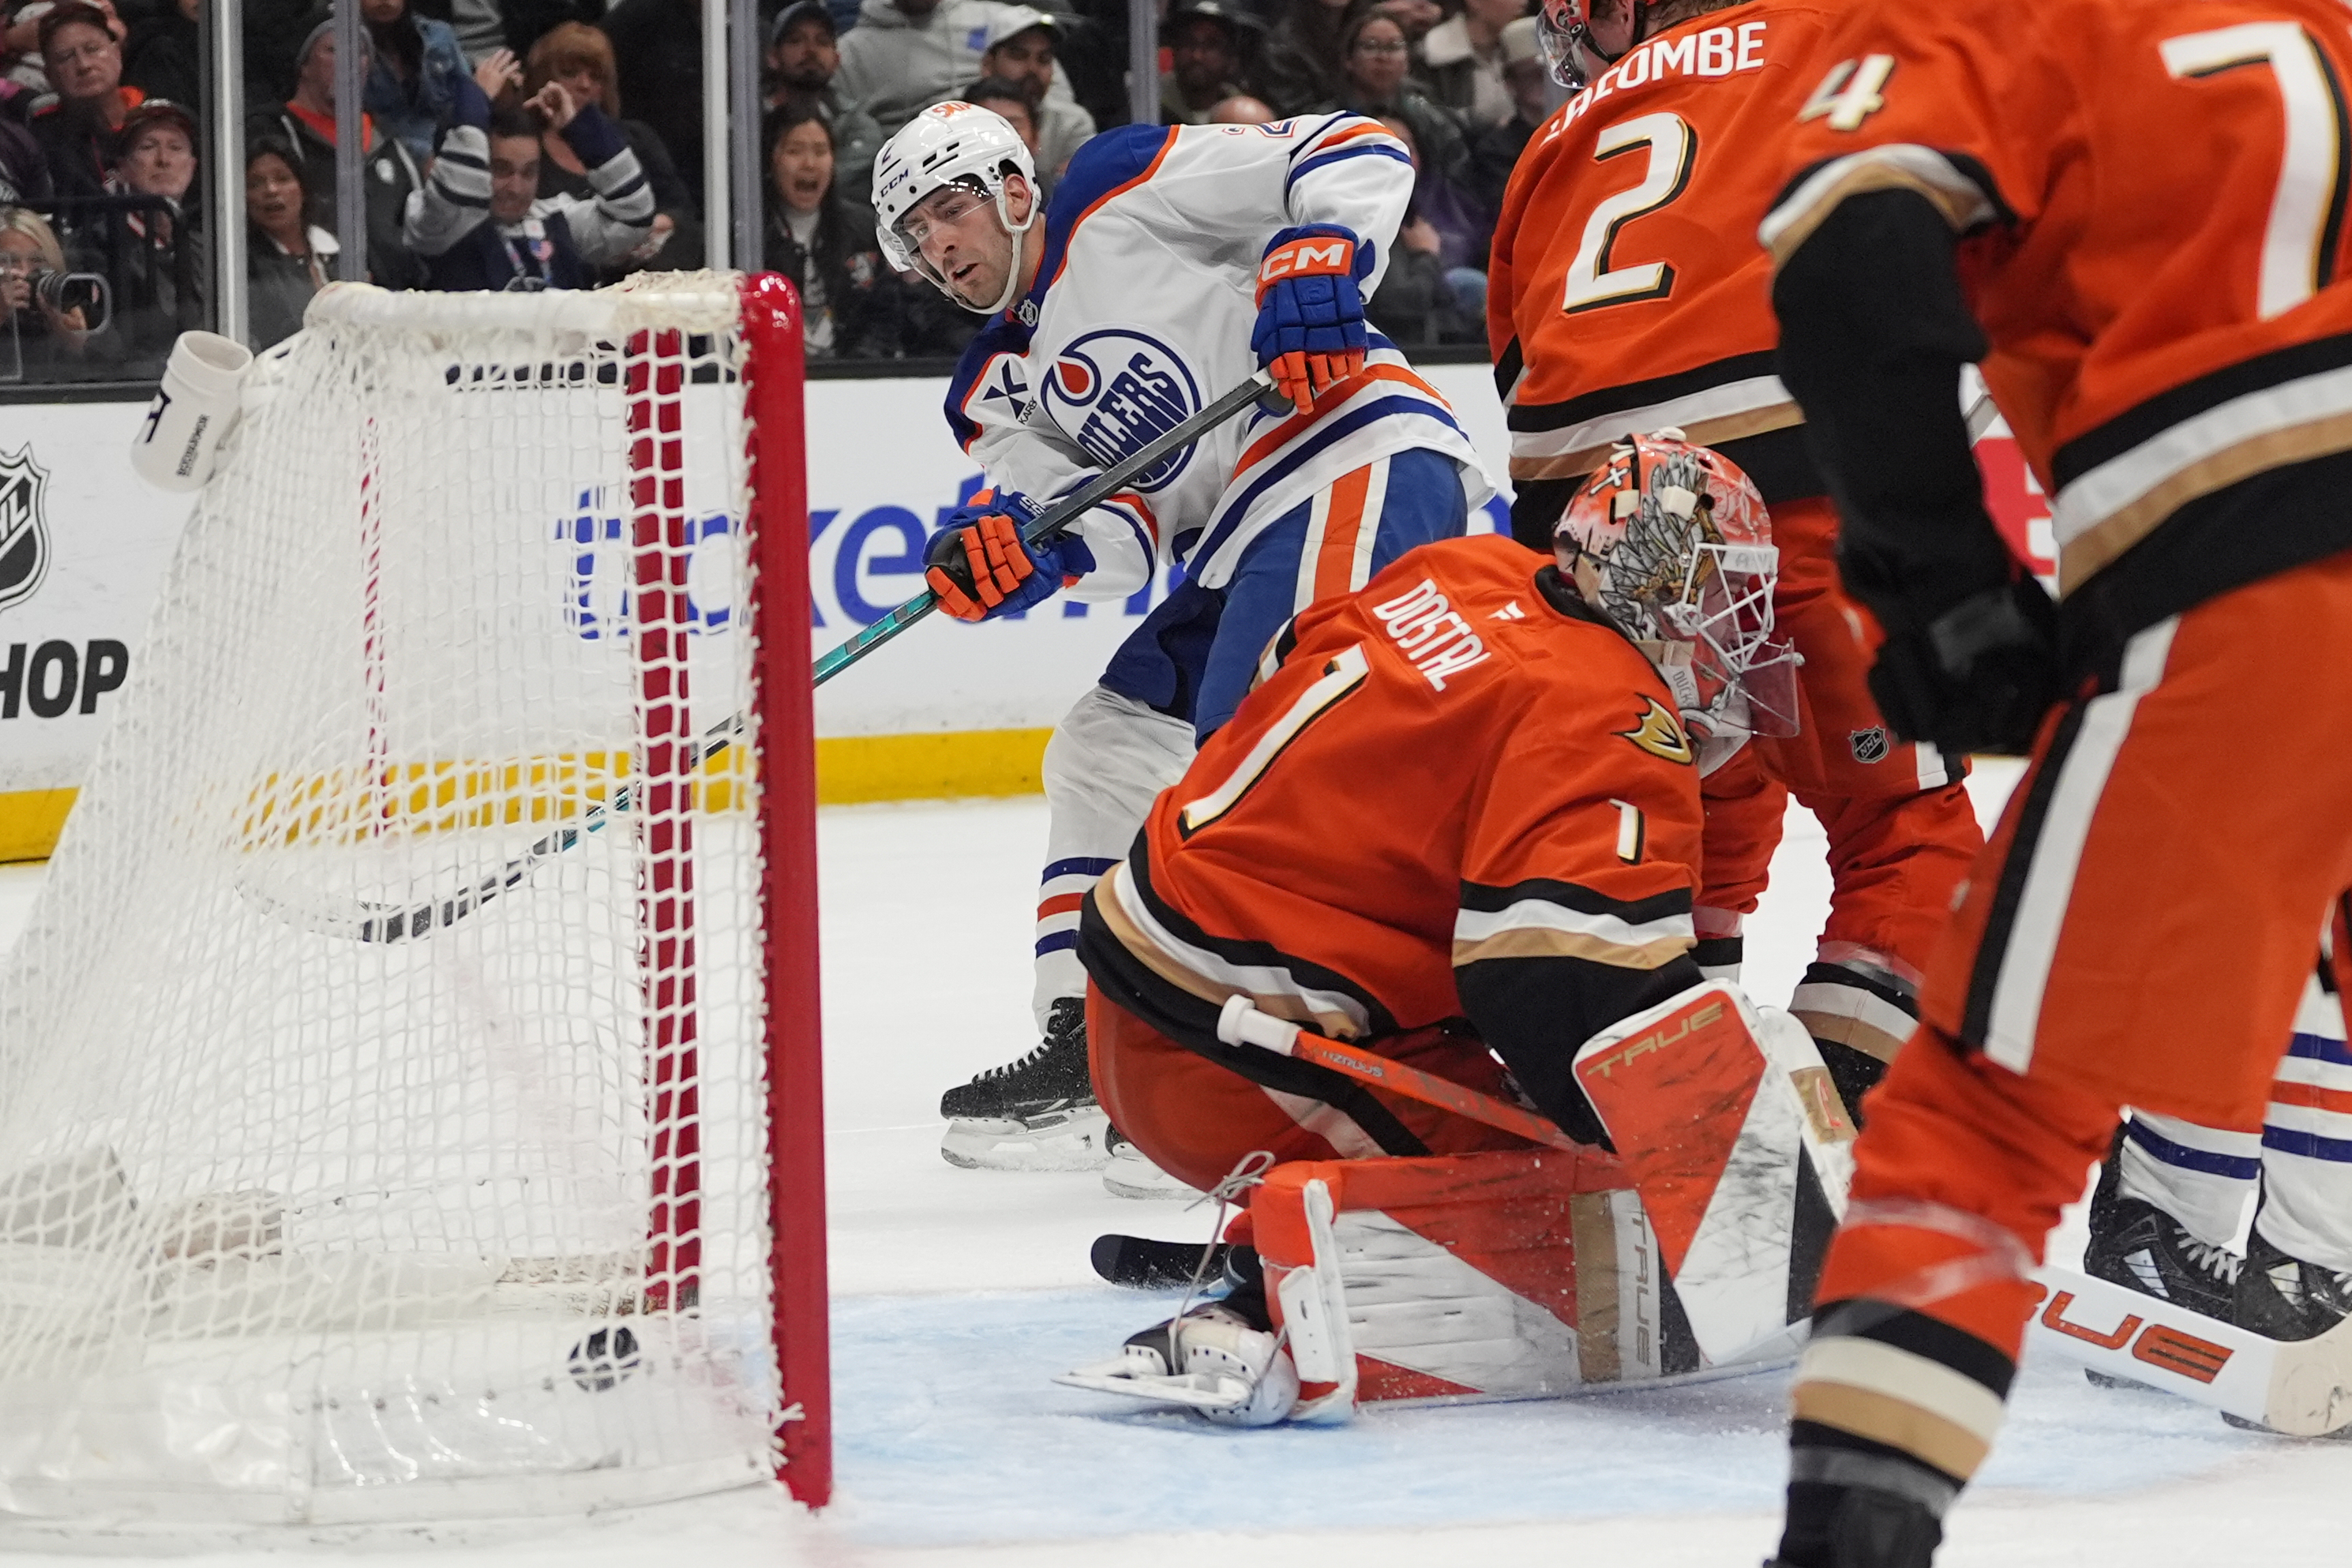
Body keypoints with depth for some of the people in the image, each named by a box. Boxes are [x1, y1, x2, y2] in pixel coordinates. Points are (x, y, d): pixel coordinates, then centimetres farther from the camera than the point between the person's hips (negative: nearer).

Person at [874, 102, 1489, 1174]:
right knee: (1103, 754, 13)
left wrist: (1317, 261, -23)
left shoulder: (1125, 193, 0)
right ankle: (1087, 1054, 15)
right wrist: (1019, 551, -14)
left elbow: (1357, 156, -4)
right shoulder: (995, 395, 21)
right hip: (1239, 551, 10)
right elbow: (1116, 537, 7)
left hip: (1360, 455, -10)